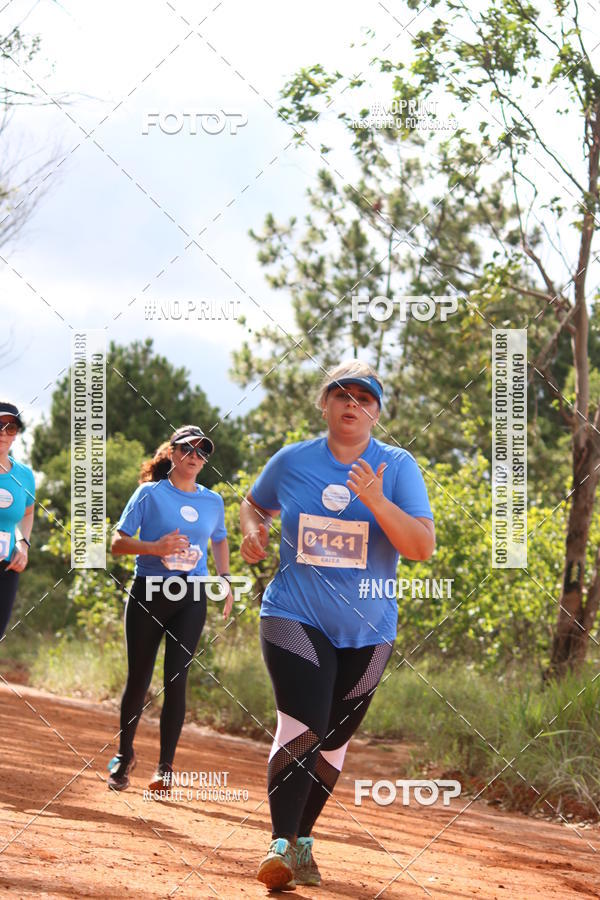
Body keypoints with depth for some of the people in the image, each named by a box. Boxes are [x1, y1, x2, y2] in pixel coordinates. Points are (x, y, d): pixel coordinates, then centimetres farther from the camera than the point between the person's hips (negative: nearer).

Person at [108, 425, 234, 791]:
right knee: (139, 679, 2)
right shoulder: (150, 493, 0)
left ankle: (166, 765, -1)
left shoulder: (213, 501, 11)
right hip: (148, 594, -2)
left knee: (177, 680, -7)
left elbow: (219, 540, 28)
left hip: (191, 598, 2)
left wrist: (226, 580, 15)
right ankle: (125, 754, 22)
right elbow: (118, 543, -2)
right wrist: (156, 547, -19)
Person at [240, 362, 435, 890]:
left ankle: (302, 840, 25)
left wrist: (376, 501, -26)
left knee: (333, 740, 9)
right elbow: (254, 503, 22)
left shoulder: (398, 467, -2)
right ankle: (281, 845, -19)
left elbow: (423, 547, -12)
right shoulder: (291, 461, 2)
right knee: (301, 728, -19)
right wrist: (253, 529, -1)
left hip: (367, 630, 1)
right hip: (295, 618, -1)